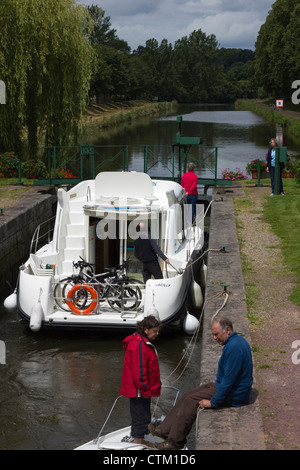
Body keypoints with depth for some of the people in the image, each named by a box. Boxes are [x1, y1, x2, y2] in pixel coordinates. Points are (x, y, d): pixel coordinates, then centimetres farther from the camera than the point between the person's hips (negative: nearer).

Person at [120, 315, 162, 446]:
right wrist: (144, 390, -21)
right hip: (139, 391, -11)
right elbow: (139, 370, -24)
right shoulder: (138, 344, -21)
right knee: (141, 417, -3)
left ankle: (140, 440, 30)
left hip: (142, 390, 11)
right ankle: (138, 442, 5)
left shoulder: (144, 342, 15)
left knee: (143, 416, 19)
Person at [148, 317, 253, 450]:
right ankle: (165, 430, 9)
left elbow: (229, 379, -27)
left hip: (232, 395, -10)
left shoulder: (233, 347, -26)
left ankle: (175, 441, -3)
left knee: (191, 400, -10)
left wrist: (213, 402, -20)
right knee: (189, 395, 7)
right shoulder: (238, 340, 9)